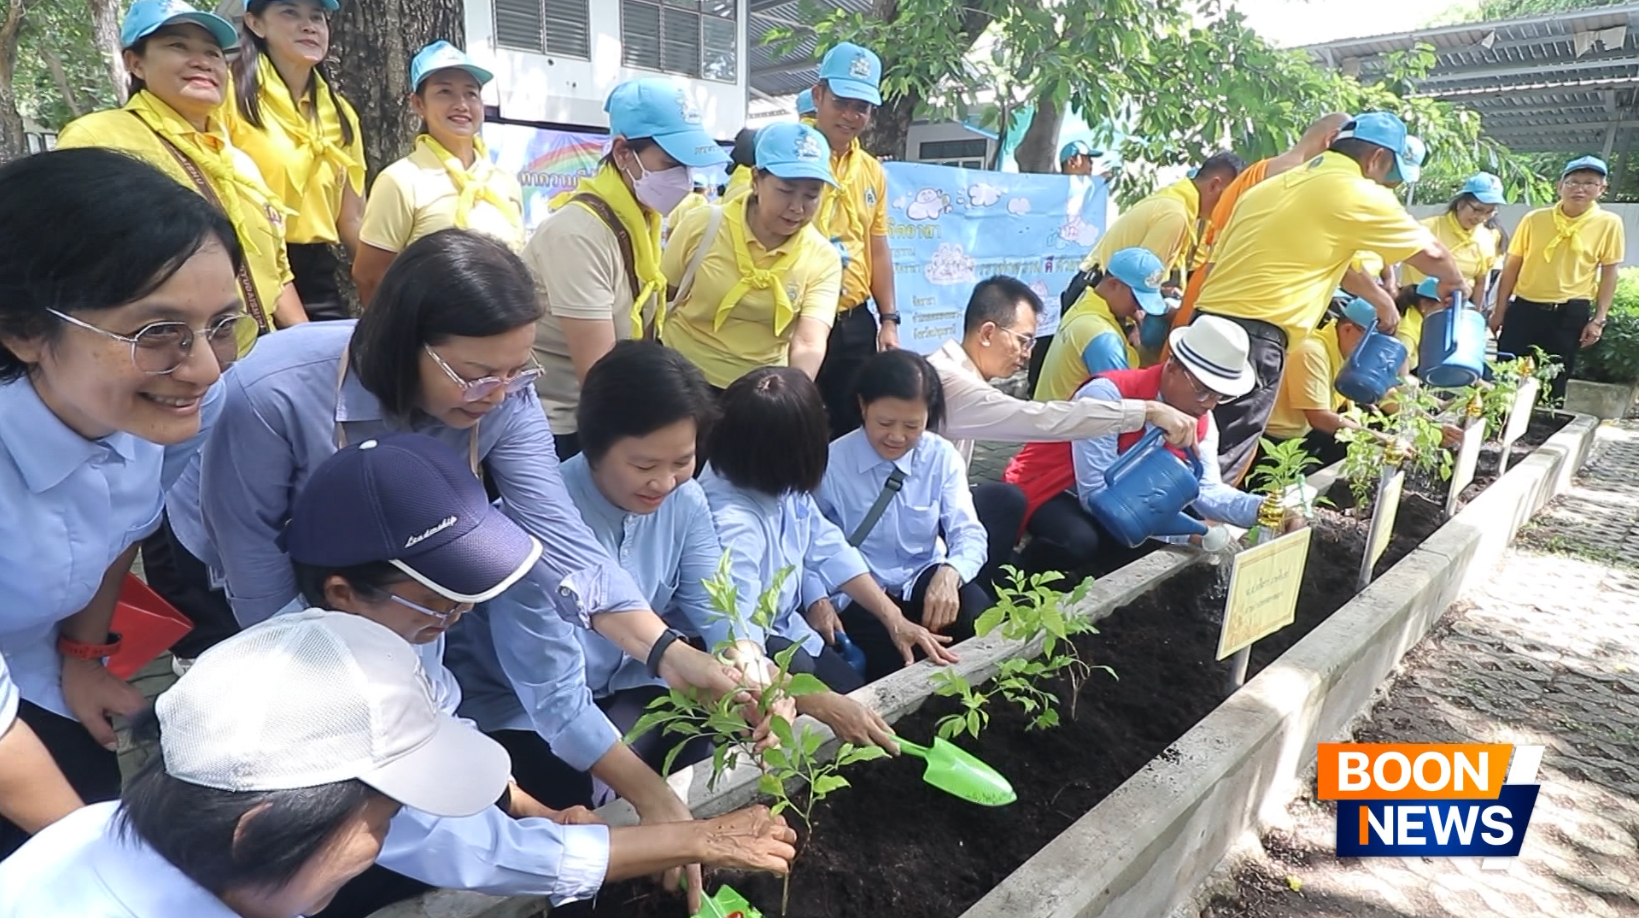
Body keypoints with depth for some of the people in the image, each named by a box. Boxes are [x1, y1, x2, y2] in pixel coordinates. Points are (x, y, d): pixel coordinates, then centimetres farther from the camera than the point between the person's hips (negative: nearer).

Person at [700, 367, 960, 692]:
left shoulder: (779, 483, -14)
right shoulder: (732, 526, -38)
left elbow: (827, 548, -4)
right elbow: (737, 645, -46)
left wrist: (894, 619, -5)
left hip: (784, 625, 7)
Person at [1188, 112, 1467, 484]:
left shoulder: (1272, 186, 20)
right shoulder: (1361, 194, 0)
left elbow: (1214, 264, 19)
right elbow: (1432, 254, 10)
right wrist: (1454, 282, 31)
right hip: (1253, 337, -7)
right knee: (1218, 470, -4)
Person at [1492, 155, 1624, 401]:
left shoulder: (1609, 223, -1)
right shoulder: (1535, 219, 0)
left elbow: (1609, 273, 2)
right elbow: (1512, 267, 5)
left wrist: (1599, 319, -3)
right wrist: (1500, 311, 3)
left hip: (1571, 314, 0)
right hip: (1524, 308, 0)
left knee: (1554, 383, 8)